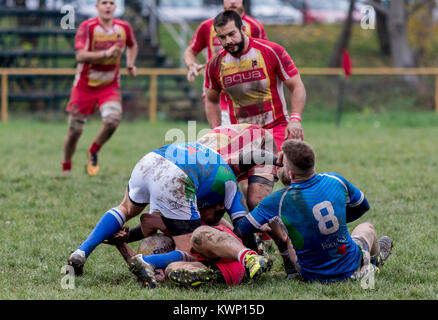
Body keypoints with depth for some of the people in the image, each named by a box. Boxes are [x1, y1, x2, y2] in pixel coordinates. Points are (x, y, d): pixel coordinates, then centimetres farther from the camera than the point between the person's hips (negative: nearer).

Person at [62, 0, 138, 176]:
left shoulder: (124, 27, -1)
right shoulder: (87, 27, -14)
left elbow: (132, 46, 22)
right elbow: (80, 56, -24)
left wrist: (130, 63, 4)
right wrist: (106, 53, -35)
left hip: (110, 87, 2)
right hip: (84, 86, -2)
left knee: (112, 121, -23)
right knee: (75, 130, 2)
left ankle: (93, 153, 5)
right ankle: (66, 168, 24)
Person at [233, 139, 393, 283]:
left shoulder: (278, 201, -22)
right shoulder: (335, 181, -13)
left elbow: (239, 231, -12)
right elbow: (362, 206, 8)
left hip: (313, 276, -2)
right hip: (351, 269, 2)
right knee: (367, 227, 35)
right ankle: (376, 258, 66)